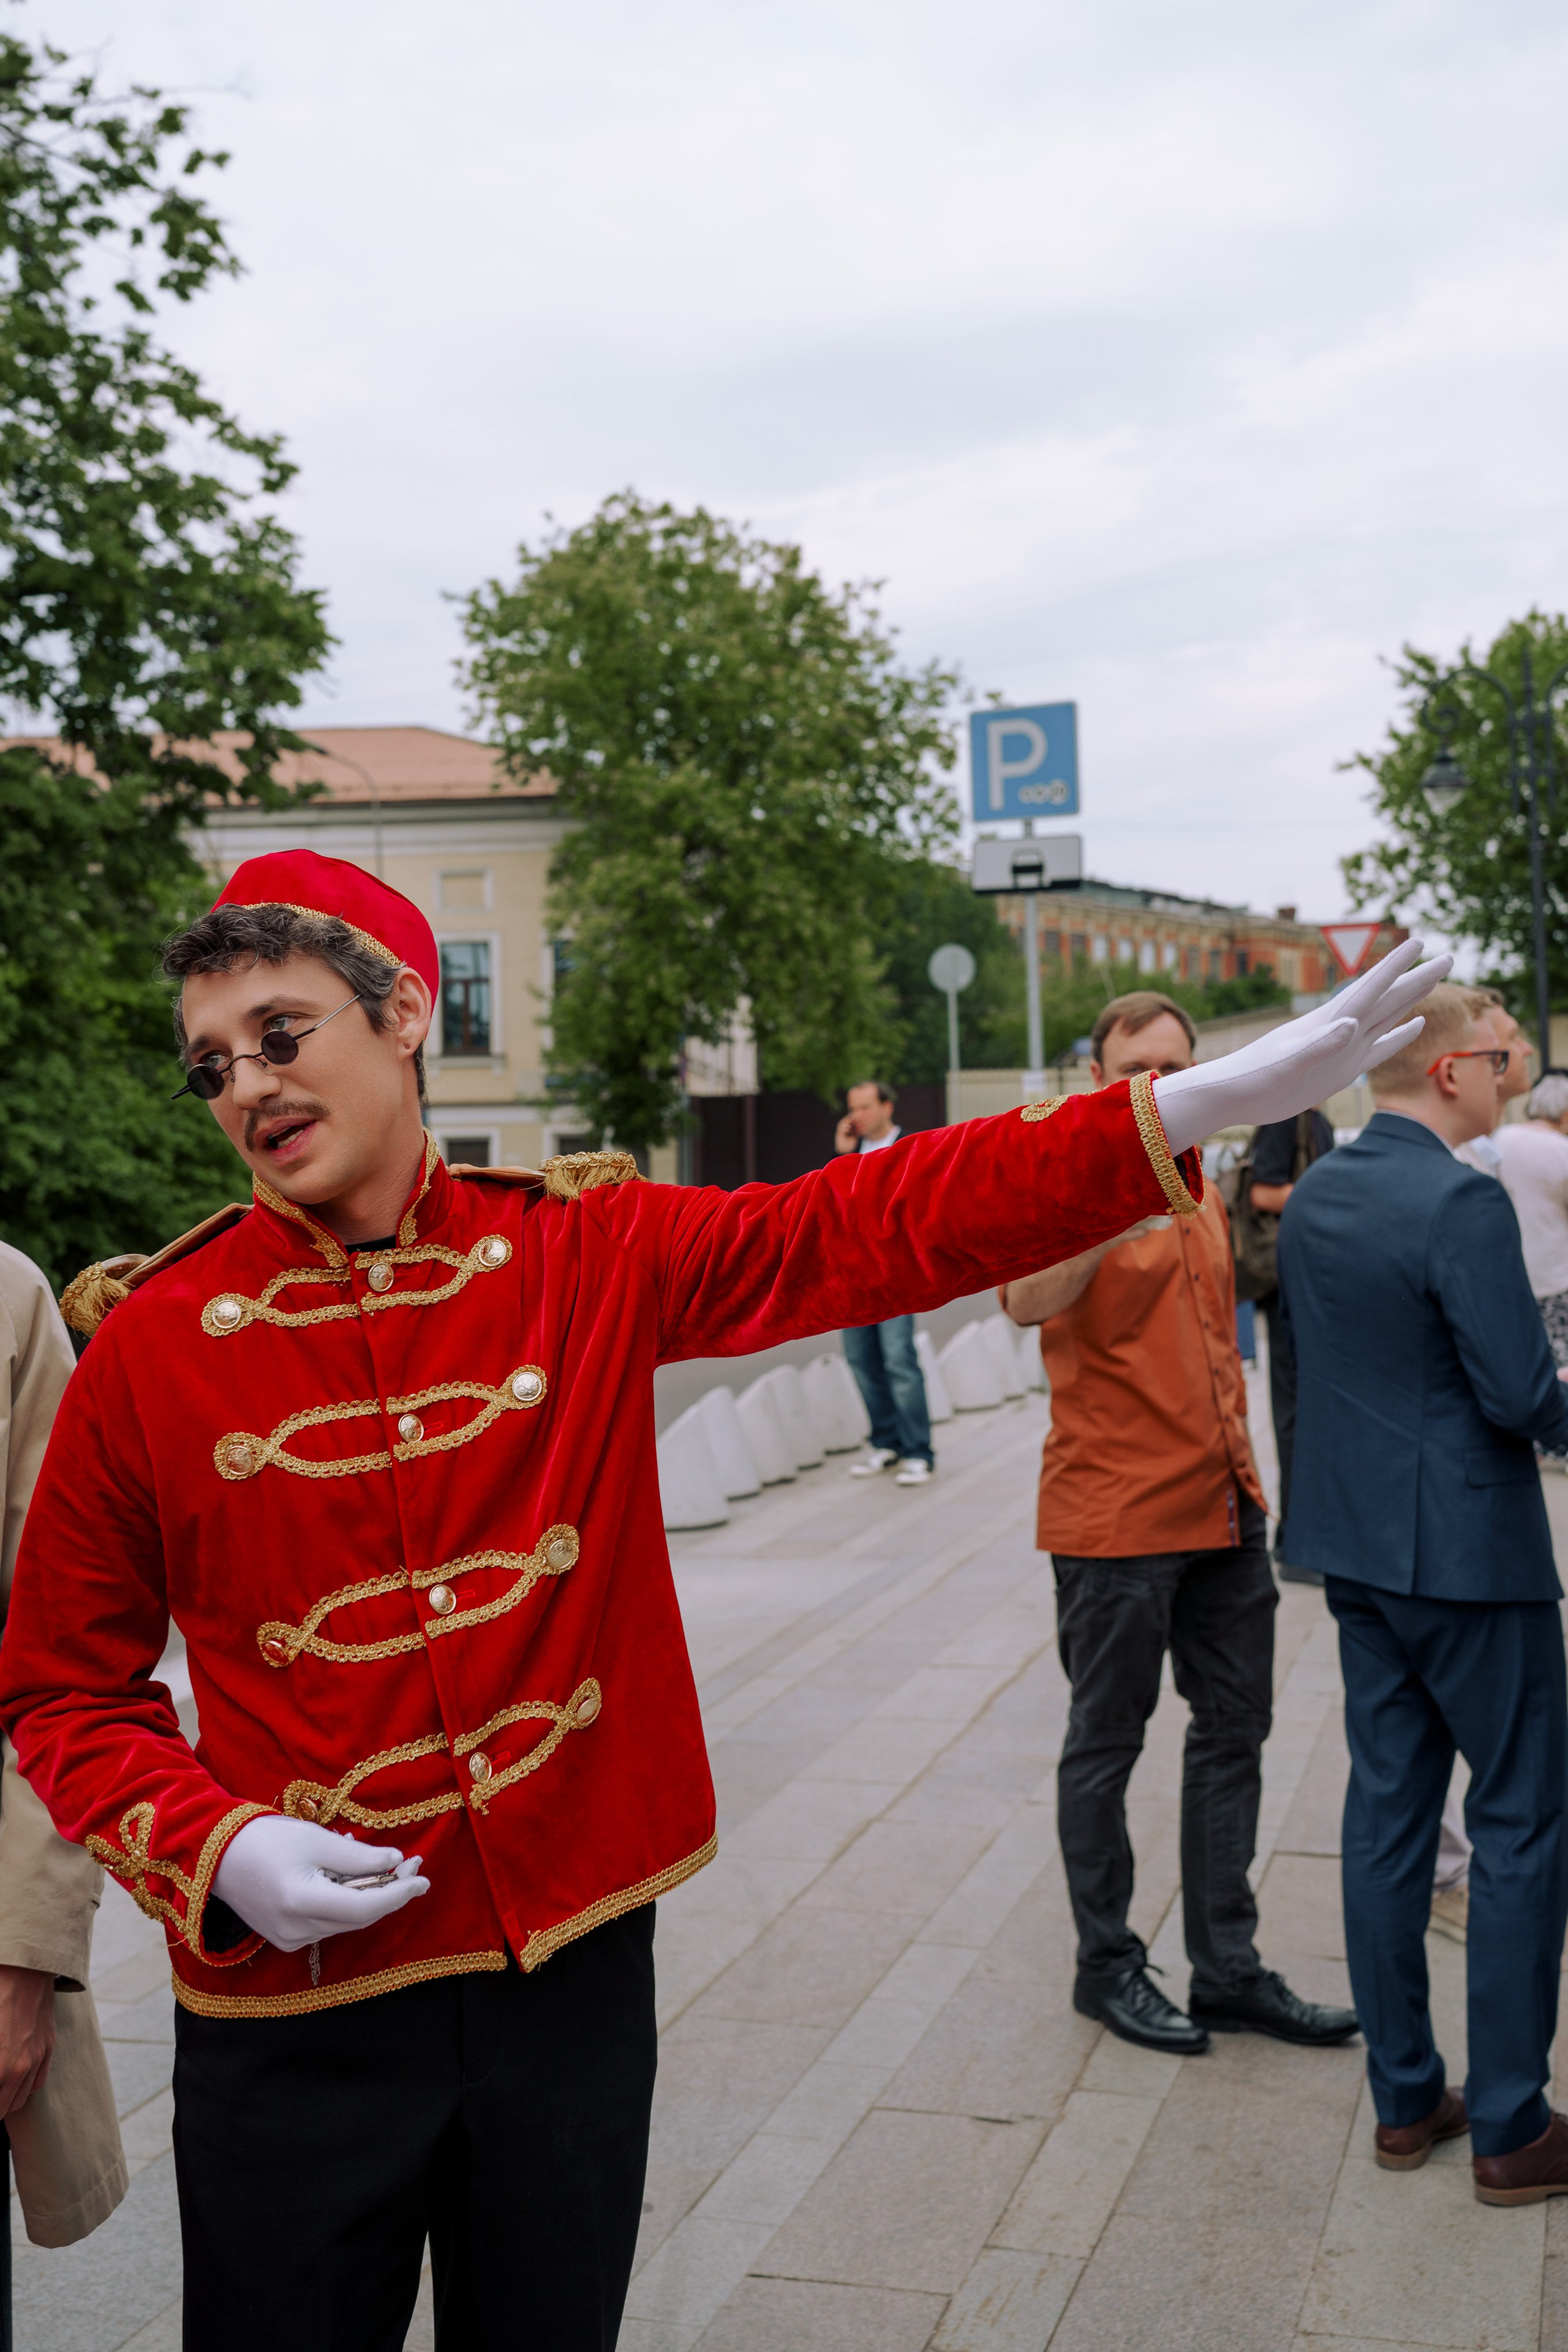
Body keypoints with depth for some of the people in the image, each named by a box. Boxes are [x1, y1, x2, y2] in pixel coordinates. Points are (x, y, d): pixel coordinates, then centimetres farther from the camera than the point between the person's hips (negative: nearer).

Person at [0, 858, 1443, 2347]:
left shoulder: (587, 1257, -4)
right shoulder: (153, 1344, -7)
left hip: (572, 1952, 2)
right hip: (296, 1997, -1)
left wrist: (1193, 1108, -19)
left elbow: (868, 1225, -11)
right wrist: (214, 1845, -17)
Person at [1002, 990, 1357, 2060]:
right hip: (1115, 1519, -8)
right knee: (1107, 1743, 4)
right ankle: (1108, 1966, 17)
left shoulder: (1204, 1192, 13)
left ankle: (1229, 1969, 22)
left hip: (1223, 1511, 8)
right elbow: (1028, 1299, -32)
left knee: (1234, 1733, 12)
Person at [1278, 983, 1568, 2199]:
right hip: (1470, 1551, -8)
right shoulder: (1463, 1203, -20)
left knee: (1389, 1811, 13)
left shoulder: (1312, 1197, 6)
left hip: (1358, 1546, 8)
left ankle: (1405, 2097, 22)